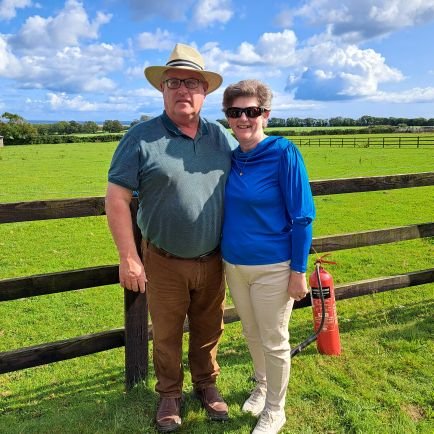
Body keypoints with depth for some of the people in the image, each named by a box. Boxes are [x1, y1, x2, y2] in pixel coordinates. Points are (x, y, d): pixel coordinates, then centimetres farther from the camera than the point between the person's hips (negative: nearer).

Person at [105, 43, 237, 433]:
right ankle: (170, 393, 37)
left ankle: (206, 383, 43)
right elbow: (116, 199, -10)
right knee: (167, 333, 14)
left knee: (209, 330, 19)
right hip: (164, 263, -3)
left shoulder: (222, 137, 3)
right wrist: (129, 258, -13)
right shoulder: (142, 138, -9)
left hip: (214, 261, 3)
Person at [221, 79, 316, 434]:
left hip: (272, 268, -5)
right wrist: (226, 254, 13)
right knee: (252, 334, 22)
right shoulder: (231, 158, 1)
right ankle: (262, 386, 48)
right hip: (234, 265, 5)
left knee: (274, 342, 10)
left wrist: (299, 271, -13)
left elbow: (302, 217, -13)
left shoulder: (284, 153, -15)